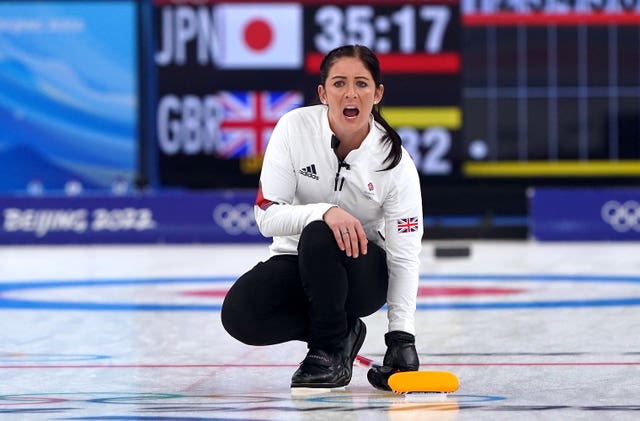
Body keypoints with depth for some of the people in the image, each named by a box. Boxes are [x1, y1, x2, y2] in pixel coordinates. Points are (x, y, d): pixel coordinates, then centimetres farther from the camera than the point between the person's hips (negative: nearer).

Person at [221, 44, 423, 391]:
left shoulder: (395, 161, -17)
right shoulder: (295, 128, -16)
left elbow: (404, 257, -17)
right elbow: (267, 216, -19)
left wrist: (402, 335, -27)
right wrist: (324, 211, -38)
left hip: (363, 275, -2)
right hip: (295, 262, 2)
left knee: (319, 238, -36)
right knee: (239, 313, -29)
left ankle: (331, 350, -15)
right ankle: (341, 330, -2)